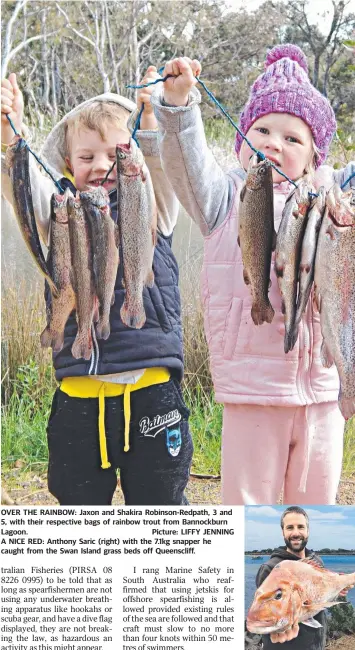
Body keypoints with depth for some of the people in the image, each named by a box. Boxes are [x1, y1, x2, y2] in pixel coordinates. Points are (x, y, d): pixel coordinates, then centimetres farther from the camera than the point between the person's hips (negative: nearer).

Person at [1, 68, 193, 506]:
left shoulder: (152, 208, 5)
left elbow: (166, 163, -13)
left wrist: (153, 117, -34)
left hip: (152, 391, -1)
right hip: (79, 396, 2)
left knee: (160, 500, 11)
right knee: (77, 500, 15)